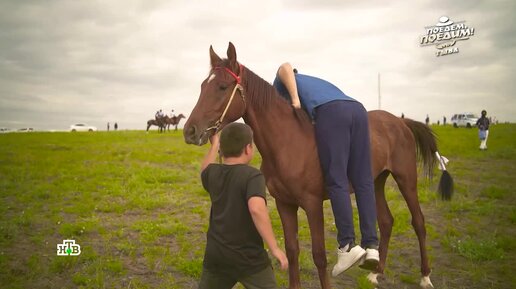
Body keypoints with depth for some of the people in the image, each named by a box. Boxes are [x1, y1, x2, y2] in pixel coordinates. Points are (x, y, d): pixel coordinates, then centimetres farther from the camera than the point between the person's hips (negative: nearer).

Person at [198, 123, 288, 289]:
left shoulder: (213, 173, 2)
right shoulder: (253, 175, -16)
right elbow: (256, 208, -33)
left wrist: (214, 144, 38)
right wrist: (275, 248, -29)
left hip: (215, 254, 5)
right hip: (248, 257, -5)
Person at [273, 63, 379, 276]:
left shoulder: (282, 84, 27)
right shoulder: (315, 83, 44)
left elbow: (285, 67, 4)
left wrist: (295, 101, 0)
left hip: (331, 112, -6)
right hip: (358, 109, 6)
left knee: (336, 181, -9)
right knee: (363, 181, 1)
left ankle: (347, 245, -16)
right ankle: (371, 246, -5)